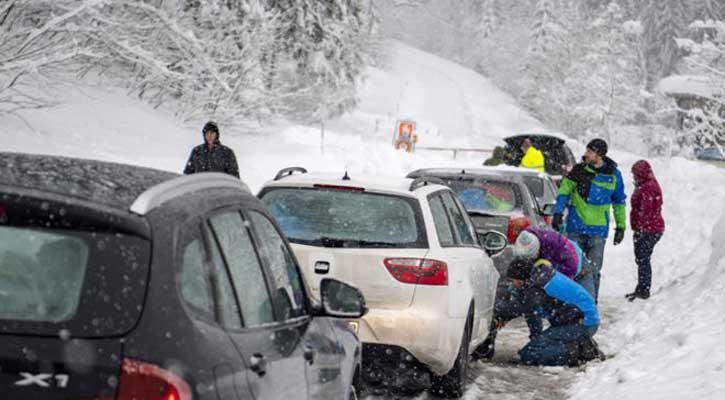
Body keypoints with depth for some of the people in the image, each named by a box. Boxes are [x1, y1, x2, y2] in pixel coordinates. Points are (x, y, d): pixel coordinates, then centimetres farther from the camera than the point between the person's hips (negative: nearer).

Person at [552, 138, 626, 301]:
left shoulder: (614, 174, 2)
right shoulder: (579, 170, -1)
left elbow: (619, 202, 13)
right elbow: (564, 191, 5)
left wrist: (621, 226, 12)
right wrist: (558, 212, -7)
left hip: (599, 229, 0)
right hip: (576, 227, 0)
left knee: (594, 270, 0)